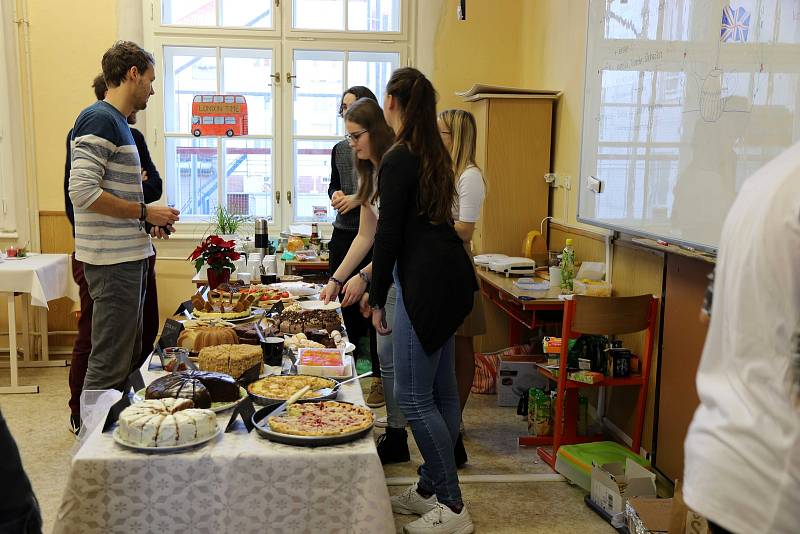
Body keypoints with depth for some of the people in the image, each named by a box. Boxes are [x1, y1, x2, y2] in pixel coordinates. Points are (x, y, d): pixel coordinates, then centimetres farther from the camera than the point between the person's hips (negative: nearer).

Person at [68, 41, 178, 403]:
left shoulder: (117, 123, 18)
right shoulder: (100, 119, -13)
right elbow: (82, 192, -22)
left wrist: (149, 221, 13)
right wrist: (145, 212, -15)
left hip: (127, 256, 11)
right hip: (113, 260, -11)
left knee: (130, 359, 18)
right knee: (109, 366, -4)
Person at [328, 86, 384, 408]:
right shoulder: (340, 149, 14)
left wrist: (360, 199, -14)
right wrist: (335, 195, 2)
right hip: (343, 235, 6)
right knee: (345, 305, 11)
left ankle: (379, 379, 6)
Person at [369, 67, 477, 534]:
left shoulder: (398, 159, -13)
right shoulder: (435, 153, 14)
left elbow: (389, 235, -13)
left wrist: (377, 300, -3)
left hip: (427, 283, -10)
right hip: (450, 277, 10)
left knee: (414, 397, -3)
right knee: (442, 391, 14)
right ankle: (431, 488, 26)